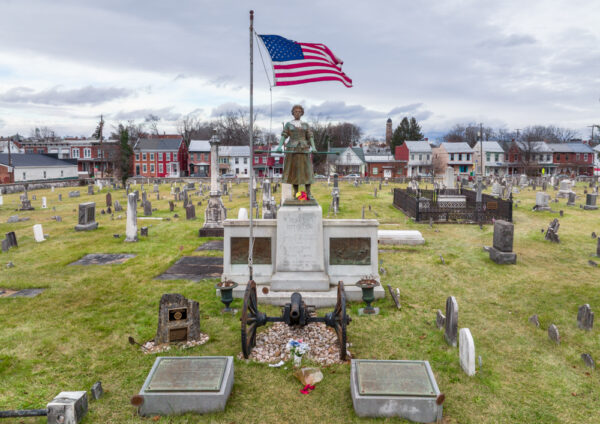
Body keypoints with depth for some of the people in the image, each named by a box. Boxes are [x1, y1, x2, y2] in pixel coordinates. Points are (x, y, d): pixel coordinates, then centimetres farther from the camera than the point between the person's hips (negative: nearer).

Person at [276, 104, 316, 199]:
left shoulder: (305, 125, 12)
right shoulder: (288, 124, 8)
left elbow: (310, 137, 4)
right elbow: (283, 136, -2)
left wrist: (313, 147, -13)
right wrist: (280, 146, -19)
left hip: (304, 149, 1)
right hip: (292, 149, -1)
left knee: (306, 170, -6)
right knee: (293, 170, -1)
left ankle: (308, 193, -6)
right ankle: (295, 193, 7)